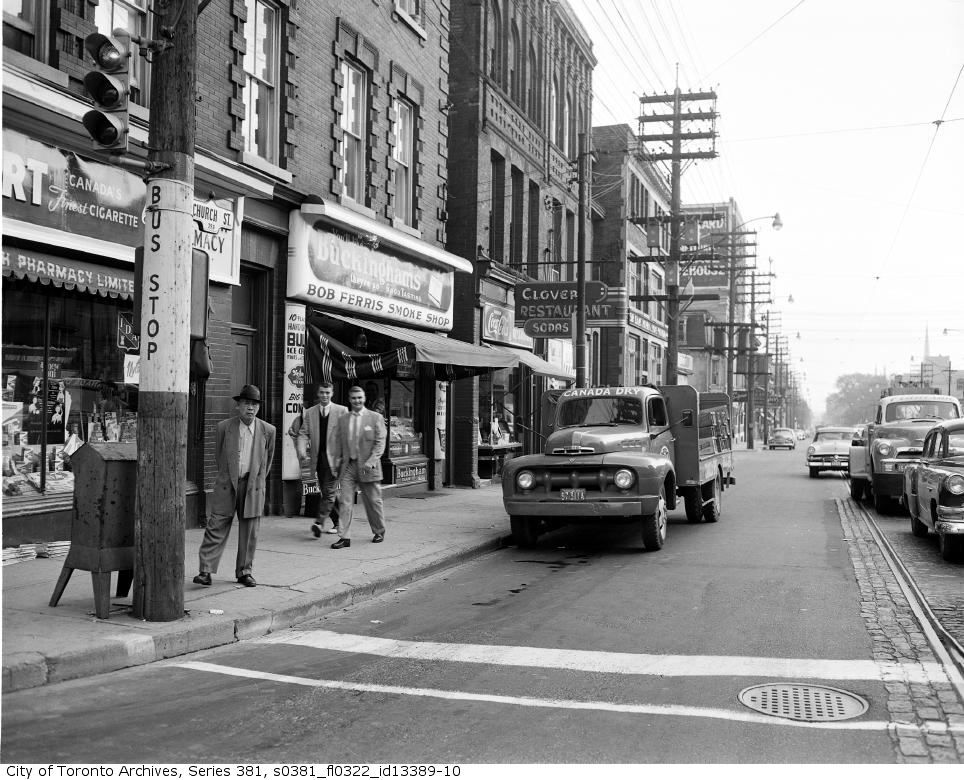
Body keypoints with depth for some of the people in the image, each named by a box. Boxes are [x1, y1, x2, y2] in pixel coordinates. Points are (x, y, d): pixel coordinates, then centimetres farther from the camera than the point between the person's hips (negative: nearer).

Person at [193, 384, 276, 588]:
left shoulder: (267, 430, 1)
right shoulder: (224, 427, -1)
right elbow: (218, 454, 12)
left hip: (253, 487, 1)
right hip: (227, 485, -1)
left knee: (249, 532, 5)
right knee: (217, 527, -4)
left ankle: (244, 572, 16)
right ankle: (206, 571, -1)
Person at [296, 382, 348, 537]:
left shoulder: (342, 411, -1)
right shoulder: (309, 413, 9)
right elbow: (303, 434, 4)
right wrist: (302, 451, -14)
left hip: (334, 457, -4)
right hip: (318, 458, 4)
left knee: (329, 490, -12)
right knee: (325, 492, 10)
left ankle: (319, 522, -15)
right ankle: (339, 522, 22)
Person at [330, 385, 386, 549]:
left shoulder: (375, 417, 0)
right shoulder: (343, 419, 11)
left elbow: (380, 442, -5)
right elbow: (339, 441, 16)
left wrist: (372, 460, -17)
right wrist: (338, 458, 1)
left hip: (367, 466, -3)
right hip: (348, 466, 3)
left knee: (373, 501, 7)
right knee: (346, 502, -4)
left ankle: (379, 532, 27)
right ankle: (344, 537, -4)